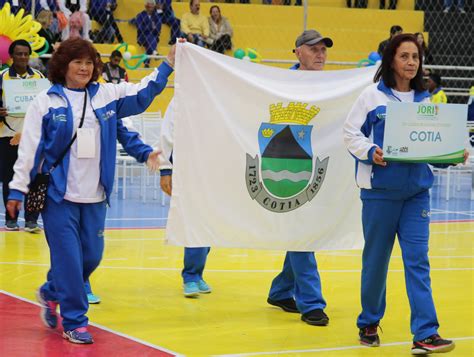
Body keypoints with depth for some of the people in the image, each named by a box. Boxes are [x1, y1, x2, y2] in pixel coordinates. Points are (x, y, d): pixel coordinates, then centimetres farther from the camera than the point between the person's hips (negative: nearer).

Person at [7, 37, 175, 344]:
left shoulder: (107, 95, 7)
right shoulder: (47, 101, -3)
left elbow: (143, 93, 11)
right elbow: (29, 148, -3)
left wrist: (168, 64, 1)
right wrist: (18, 188, -4)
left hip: (95, 195, 4)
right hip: (58, 195, -4)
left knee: (92, 256, 8)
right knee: (68, 259, -6)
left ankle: (52, 293, 35)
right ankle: (74, 322, 7)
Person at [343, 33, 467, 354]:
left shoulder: (424, 100, 9)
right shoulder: (373, 96, -1)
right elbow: (352, 132, -1)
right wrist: (370, 152, -18)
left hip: (416, 191, 2)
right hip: (379, 189, -2)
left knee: (418, 261, -4)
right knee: (376, 259, 8)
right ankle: (369, 324, 27)